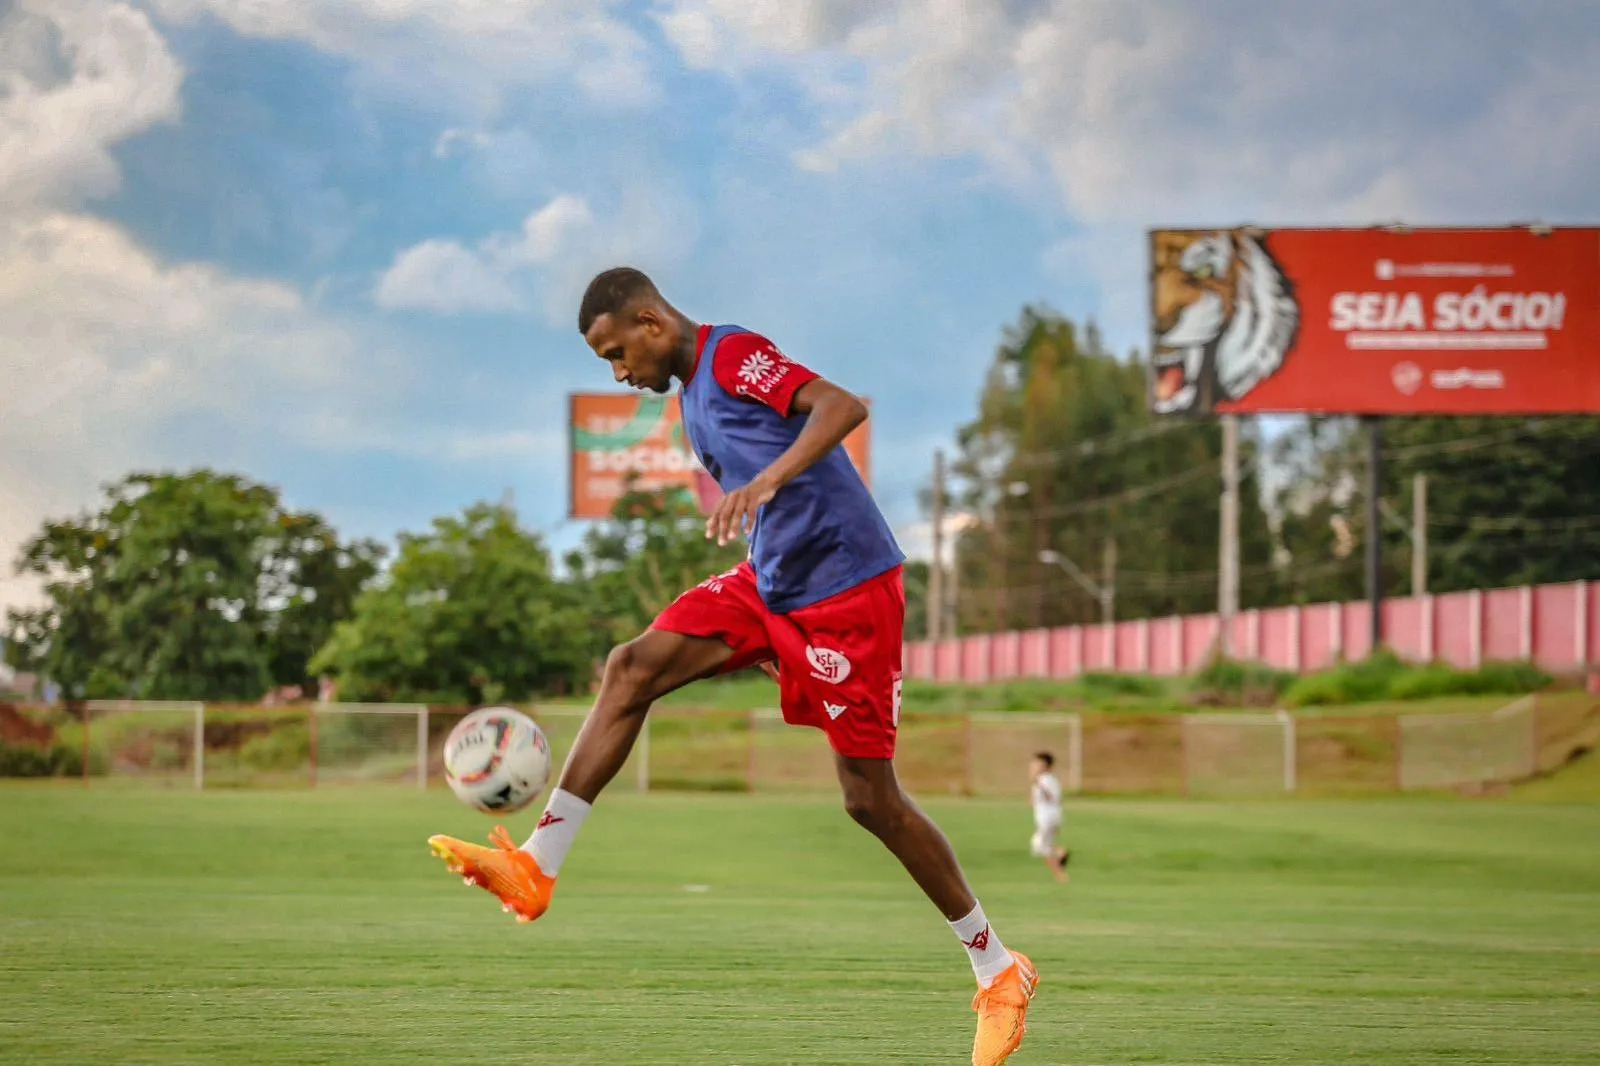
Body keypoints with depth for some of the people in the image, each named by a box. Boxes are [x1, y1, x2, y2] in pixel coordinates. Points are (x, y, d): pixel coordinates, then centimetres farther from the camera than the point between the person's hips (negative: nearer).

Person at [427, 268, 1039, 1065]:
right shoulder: (691, 397, 15)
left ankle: (999, 970, 10)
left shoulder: (733, 354, -13)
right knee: (632, 668, -8)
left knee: (871, 800, -4)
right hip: (771, 583, 9)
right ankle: (536, 866, -11)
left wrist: (765, 482, -41)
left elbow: (842, 407, -29)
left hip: (844, 588, -9)